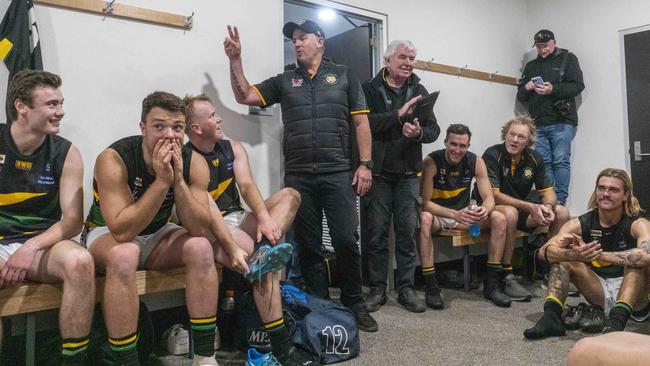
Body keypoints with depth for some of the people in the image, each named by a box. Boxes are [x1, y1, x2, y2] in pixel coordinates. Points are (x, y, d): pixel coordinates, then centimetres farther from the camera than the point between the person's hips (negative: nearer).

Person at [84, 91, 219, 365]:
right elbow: (121, 232, -34)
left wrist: (178, 179, -32)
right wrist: (162, 180, -38)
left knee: (201, 248, -24)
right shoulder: (114, 159, -26)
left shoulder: (193, 162, -14)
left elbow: (198, 228, -20)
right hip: (107, 234, -3)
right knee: (124, 256, -37)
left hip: (156, 235, 4)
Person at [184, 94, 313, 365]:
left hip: (240, 220, 6)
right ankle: (280, 344, -25)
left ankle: (265, 245, -37)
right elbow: (208, 209, -22)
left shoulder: (233, 148, 7)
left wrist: (264, 218, -28)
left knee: (290, 195, -13)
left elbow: (247, 186, -8)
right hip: (210, 231, -6)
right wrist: (231, 248, -33)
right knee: (264, 262, -30)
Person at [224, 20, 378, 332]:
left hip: (338, 174, -2)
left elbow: (361, 122, 6)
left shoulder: (343, 76, 10)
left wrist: (365, 164, -3)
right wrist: (235, 59, -1)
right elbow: (245, 96, 10)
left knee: (345, 240, -5)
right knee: (308, 245, 6)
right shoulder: (284, 81, 16)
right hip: (298, 177, 3)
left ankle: (354, 304, 13)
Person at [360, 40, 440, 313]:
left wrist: (420, 132, -15)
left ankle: (406, 288, 15)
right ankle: (377, 288, 14)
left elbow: (434, 130, 7)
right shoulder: (370, 89, 1)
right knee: (376, 232, 2)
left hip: (408, 173, 3)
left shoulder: (419, 91, 12)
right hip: (378, 172, -3)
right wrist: (398, 114, -20)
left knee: (407, 232, 4)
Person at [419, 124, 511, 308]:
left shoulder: (476, 162, -7)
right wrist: (454, 214, -39)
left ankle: (492, 284, -8)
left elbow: (489, 197, -9)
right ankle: (431, 287, -31)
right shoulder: (431, 161, -20)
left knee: (499, 218, -16)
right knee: (424, 219, -38)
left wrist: (486, 209, -34)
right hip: (437, 213, -4)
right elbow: (425, 202, -24)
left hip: (463, 212, 5)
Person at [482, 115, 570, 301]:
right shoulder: (492, 155, -17)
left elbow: (547, 190, 4)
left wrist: (548, 206, -22)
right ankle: (506, 276, -29)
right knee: (510, 213, -38)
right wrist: (530, 207, -30)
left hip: (522, 209, 7)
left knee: (561, 212, -8)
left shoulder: (534, 158, 1)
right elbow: (494, 194, -24)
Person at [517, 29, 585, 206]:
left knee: (561, 161, -8)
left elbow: (578, 86, -2)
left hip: (562, 121, -4)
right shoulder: (530, 66, 21)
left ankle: (560, 200, -5)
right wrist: (526, 88, -3)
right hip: (538, 123, 4)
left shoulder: (568, 59, 9)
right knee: (543, 162, 1)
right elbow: (520, 96, 20)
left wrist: (553, 89, -16)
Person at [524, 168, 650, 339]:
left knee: (636, 260, -28)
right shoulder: (580, 224, -7)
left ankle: (617, 321, -42)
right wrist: (574, 255, -42)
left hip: (631, 290, -3)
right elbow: (544, 251, -22)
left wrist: (597, 254, -41)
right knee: (562, 256, -14)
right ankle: (551, 315, -29)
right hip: (600, 292, 3)